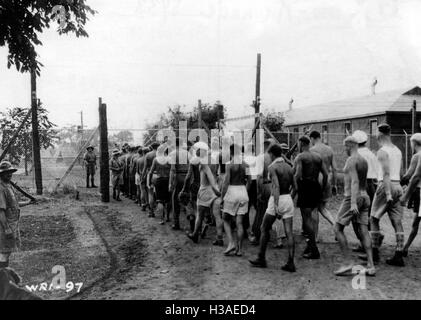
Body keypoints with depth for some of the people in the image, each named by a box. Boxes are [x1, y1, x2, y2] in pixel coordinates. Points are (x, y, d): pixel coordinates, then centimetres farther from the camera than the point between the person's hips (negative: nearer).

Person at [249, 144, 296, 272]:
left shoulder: (273, 167, -10)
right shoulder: (289, 167, 10)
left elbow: (276, 186, -21)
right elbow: (294, 186, 16)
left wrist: (276, 206, -25)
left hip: (277, 199, -6)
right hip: (288, 199, 6)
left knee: (264, 229, 10)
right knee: (289, 232, 3)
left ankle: (261, 259, 17)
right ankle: (290, 263, 1)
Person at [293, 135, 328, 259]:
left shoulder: (300, 157, -6)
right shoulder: (318, 156, 12)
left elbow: (297, 175, -17)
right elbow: (325, 174, 10)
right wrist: (322, 189, 16)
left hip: (305, 187, -7)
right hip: (316, 187, 7)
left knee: (307, 218, -2)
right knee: (309, 216, 21)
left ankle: (314, 251, -3)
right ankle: (311, 242, 21)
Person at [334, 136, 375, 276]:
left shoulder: (351, 160, -11)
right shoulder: (364, 161, 15)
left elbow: (354, 181, -22)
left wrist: (353, 203, -28)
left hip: (352, 198, -8)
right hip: (364, 197, 8)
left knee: (338, 229, 0)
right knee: (363, 231, 4)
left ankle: (348, 263, -4)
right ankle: (371, 265, 0)